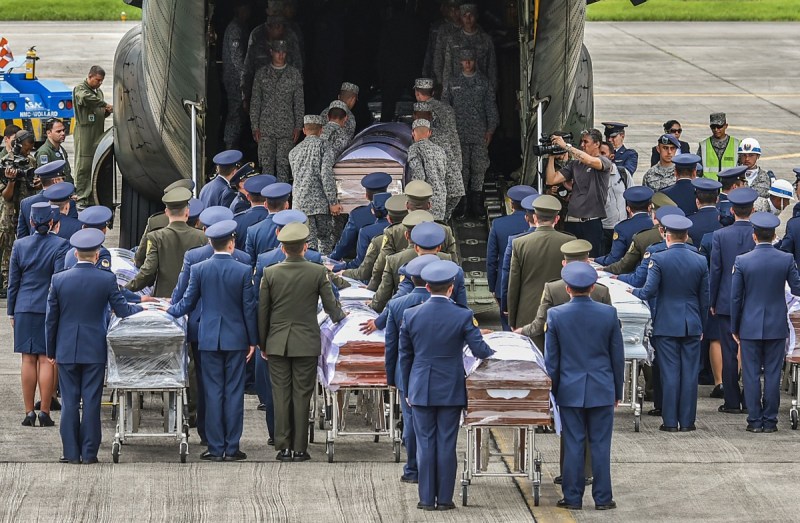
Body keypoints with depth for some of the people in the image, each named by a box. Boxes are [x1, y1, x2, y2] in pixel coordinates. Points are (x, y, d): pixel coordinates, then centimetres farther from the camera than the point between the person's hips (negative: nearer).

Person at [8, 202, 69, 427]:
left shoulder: (20, 245, 2)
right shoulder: (60, 245, -8)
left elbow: (13, 282, 6)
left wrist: (11, 312, 13)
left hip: (25, 309, 2)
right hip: (50, 308, -2)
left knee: (28, 360, 6)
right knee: (46, 360, 1)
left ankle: (29, 412, 7)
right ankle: (44, 411, -1)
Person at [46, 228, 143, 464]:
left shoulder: (59, 279, -3)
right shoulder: (107, 279, -8)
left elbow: (51, 319, 2)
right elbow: (122, 310, -1)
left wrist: (51, 351, 11)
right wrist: (142, 307, 19)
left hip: (67, 350, 1)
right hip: (95, 350, -1)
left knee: (69, 402, 5)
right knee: (91, 401, 3)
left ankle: (71, 453, 5)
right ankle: (89, 453, 4)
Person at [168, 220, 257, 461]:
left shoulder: (198, 269, -4)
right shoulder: (243, 271, -7)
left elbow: (188, 303, 3)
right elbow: (249, 308, -3)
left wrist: (169, 311, 24)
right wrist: (253, 340, 6)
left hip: (209, 339, 1)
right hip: (236, 339, -1)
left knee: (213, 393, 4)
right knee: (234, 393, 3)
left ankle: (216, 448, 3)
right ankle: (232, 448, 3)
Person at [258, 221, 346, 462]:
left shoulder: (270, 273, -4)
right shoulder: (318, 272, -7)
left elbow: (262, 312, 2)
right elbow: (331, 306, 0)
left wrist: (262, 344, 13)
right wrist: (341, 317, 24)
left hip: (277, 343, 1)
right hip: (306, 343, -1)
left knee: (281, 396, 5)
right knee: (302, 396, 3)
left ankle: (284, 447, 5)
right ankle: (299, 449, 3)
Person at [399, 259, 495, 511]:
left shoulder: (410, 315, -2)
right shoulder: (463, 316, -9)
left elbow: (404, 356, 4)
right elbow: (479, 349, -7)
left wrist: (407, 390, 14)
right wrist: (497, 356, 17)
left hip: (420, 390, 1)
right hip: (451, 391, -1)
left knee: (425, 443, 5)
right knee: (446, 444, 3)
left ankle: (427, 498, 6)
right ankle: (444, 498, 5)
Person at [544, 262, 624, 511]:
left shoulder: (556, 315, -7)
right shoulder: (608, 313, -5)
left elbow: (551, 359, -1)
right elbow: (618, 356, 2)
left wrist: (553, 391, 9)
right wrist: (618, 390, 13)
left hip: (570, 391, 0)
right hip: (602, 391, 0)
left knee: (573, 445, 4)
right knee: (600, 445, 5)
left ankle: (572, 497, 7)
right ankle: (602, 498, 7)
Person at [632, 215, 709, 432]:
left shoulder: (658, 259, -9)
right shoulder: (700, 261, 2)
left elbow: (649, 291, -12)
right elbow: (704, 298, 8)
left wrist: (633, 292, 8)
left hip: (667, 324, -2)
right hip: (692, 325, 2)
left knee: (670, 373, 0)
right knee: (690, 373, 5)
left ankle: (670, 421, 0)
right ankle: (687, 421, 6)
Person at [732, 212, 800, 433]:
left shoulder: (742, 261, -7)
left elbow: (735, 297, -3)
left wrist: (734, 328, 6)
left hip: (750, 327, -1)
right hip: (777, 327, 1)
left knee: (751, 375, 4)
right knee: (773, 374, 5)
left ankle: (755, 421, 4)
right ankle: (770, 420, 6)